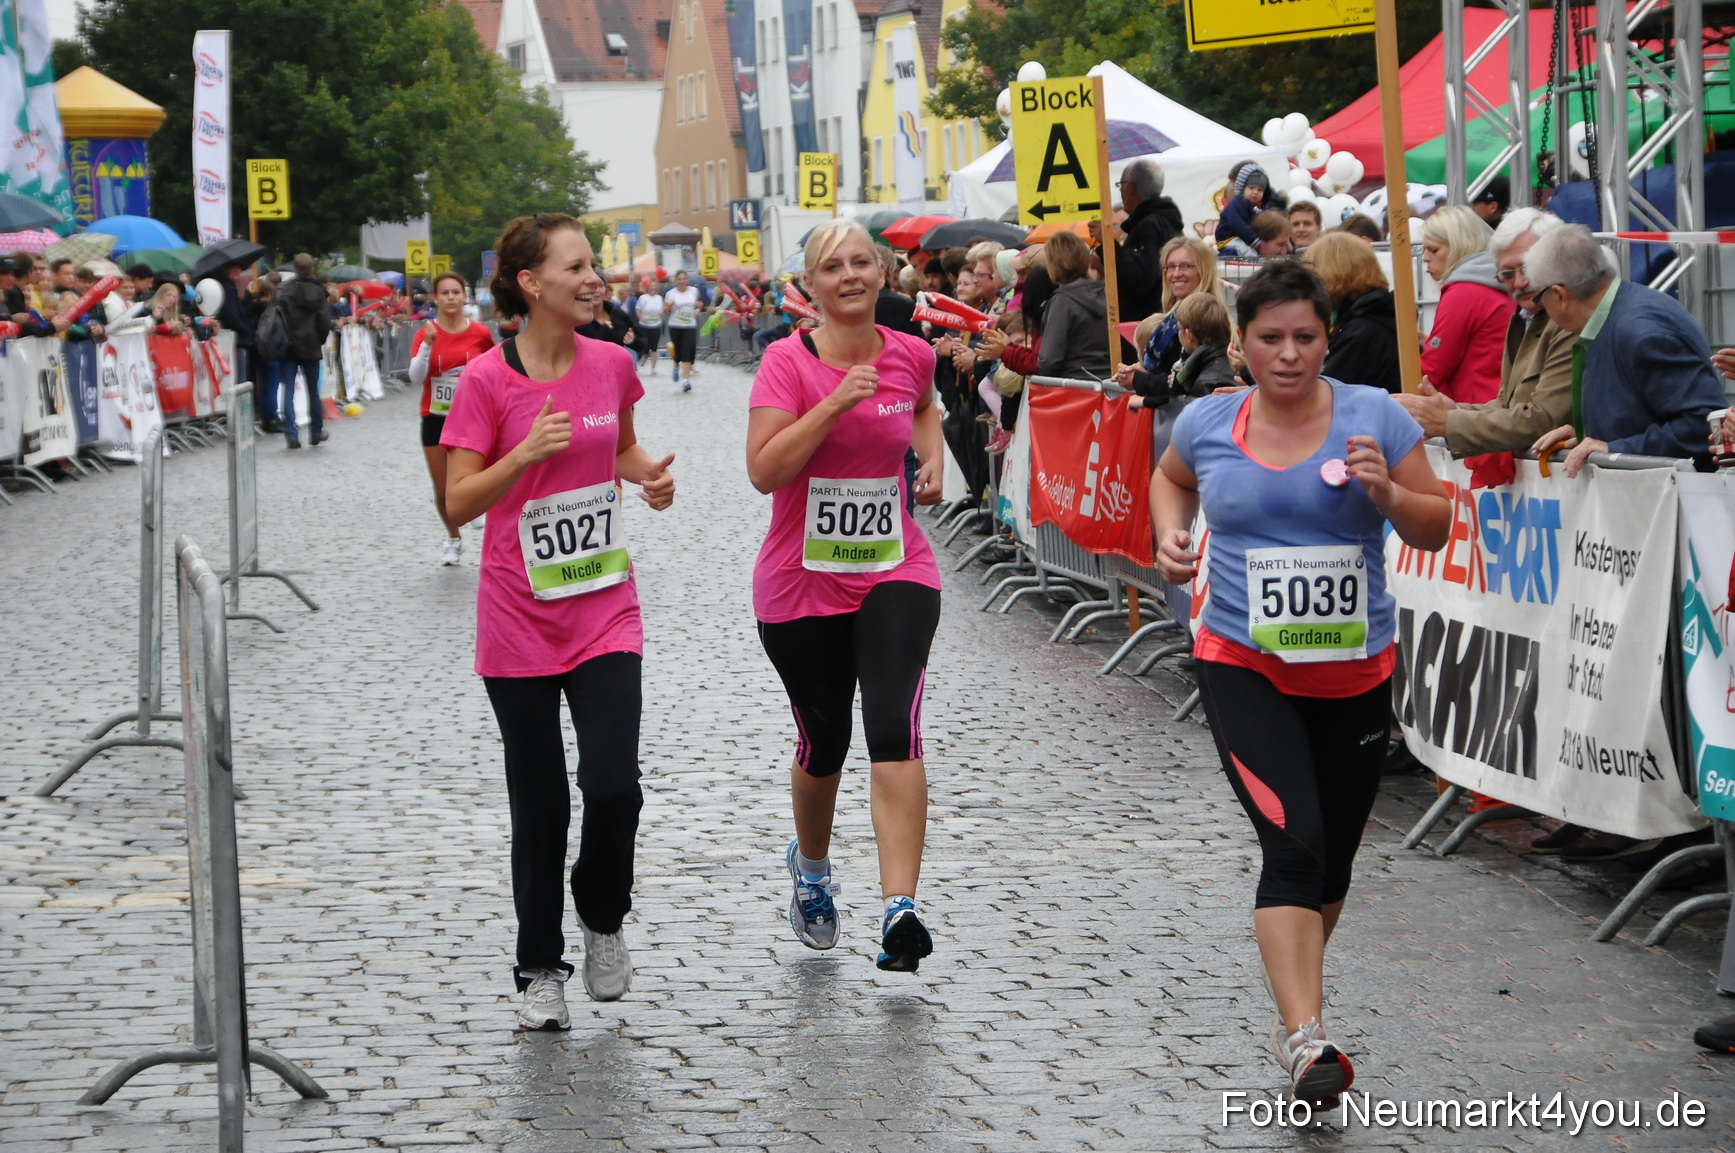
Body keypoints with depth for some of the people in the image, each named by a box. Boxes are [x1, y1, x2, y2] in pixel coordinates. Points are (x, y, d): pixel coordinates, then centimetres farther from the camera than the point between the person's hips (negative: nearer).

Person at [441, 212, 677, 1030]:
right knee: (540, 805, 5)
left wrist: (649, 475, 0)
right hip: (520, 625, -2)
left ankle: (603, 918, 16)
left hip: (604, 616, 2)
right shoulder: (487, 379, -10)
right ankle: (541, 971, 21)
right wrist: (527, 451, -25)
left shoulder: (611, 364, 2)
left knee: (613, 784, -12)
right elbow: (458, 504, -10)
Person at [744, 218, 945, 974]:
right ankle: (811, 868, 43)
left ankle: (901, 910, -24)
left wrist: (931, 457, 10)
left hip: (895, 574, 1)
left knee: (893, 726, -18)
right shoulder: (788, 361, -10)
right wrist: (834, 404, -26)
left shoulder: (911, 355, 2)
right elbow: (763, 470, -21)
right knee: (823, 742, 12)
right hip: (801, 587, -1)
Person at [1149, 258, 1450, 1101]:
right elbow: (1171, 478, 23)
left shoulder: (1375, 417, -5)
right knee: (1293, 842, -19)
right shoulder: (1208, 423, 0)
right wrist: (1170, 532, 3)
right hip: (1243, 665, -2)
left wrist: (1386, 493, -20)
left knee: (1332, 858, 15)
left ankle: (1291, 999, 41)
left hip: (1356, 673, 2)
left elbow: (1436, 531, -1)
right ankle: (1304, 1039, -25)